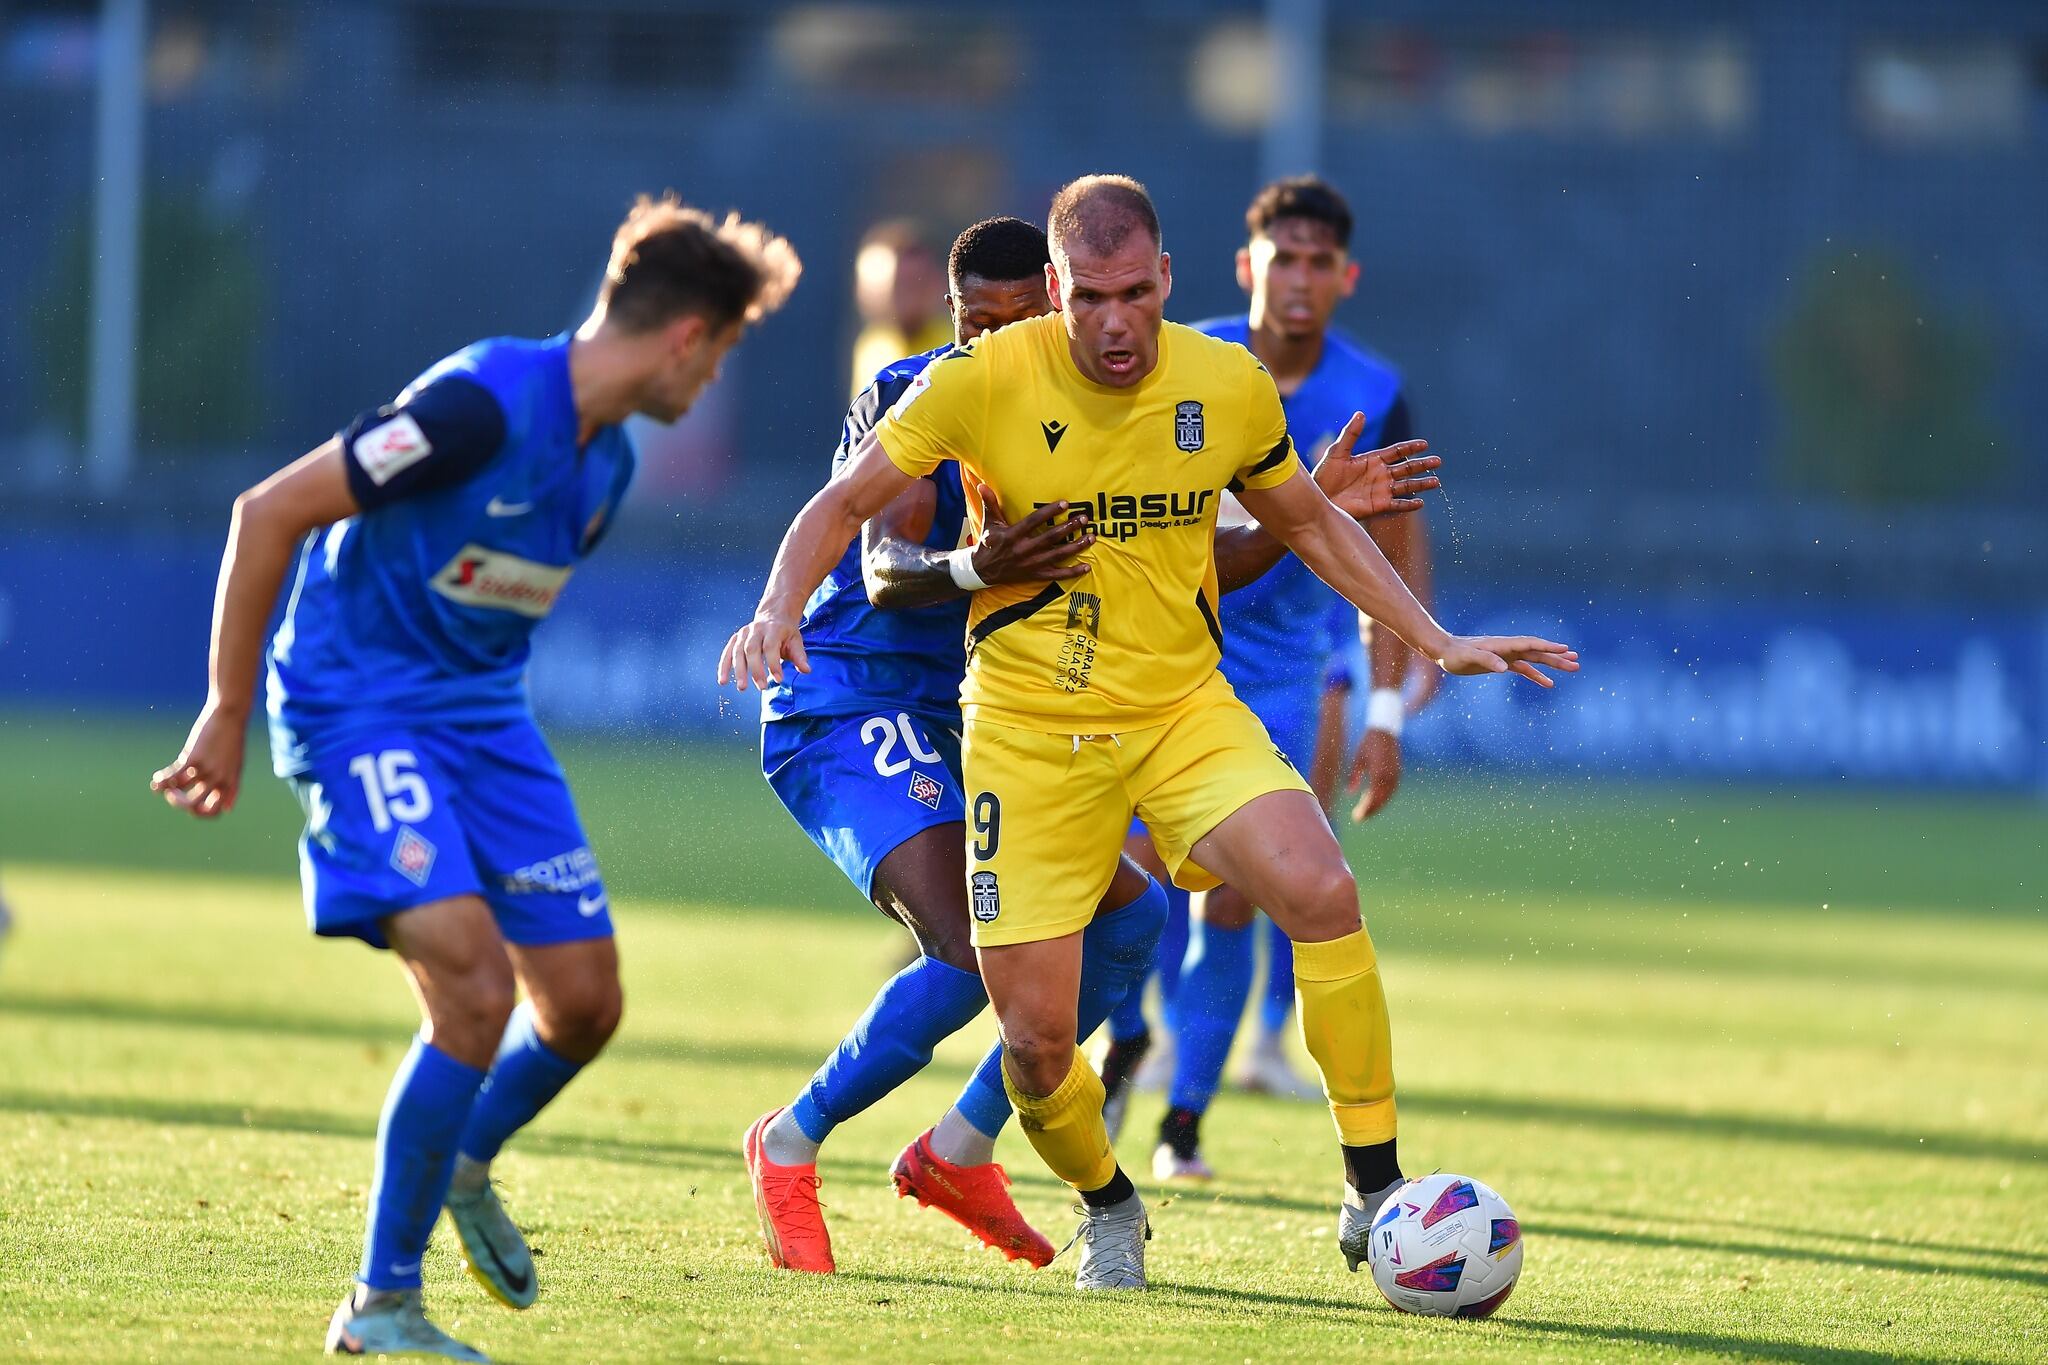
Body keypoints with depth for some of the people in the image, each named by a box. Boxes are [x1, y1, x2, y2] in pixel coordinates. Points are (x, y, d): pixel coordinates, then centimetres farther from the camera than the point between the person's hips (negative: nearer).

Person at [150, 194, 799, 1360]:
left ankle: (467, 1165, 36)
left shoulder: (607, 463, 6)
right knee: (474, 982, -21)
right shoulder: (484, 404, -22)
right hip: (360, 706, -8)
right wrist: (228, 717, -15)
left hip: (483, 713, 8)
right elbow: (270, 511, -19)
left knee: (585, 1000, 4)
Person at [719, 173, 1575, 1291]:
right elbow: (844, 504, -3)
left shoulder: (1229, 388, -5)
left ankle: (1375, 1190, -12)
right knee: (1034, 1037, -6)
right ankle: (1107, 1209, 28)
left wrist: (1437, 642, 9)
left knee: (1321, 893, -25)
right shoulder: (981, 381, -12)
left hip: (1185, 707, 1)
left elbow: (1308, 525, 13)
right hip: (1028, 728, -1)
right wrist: (777, 611, -21)